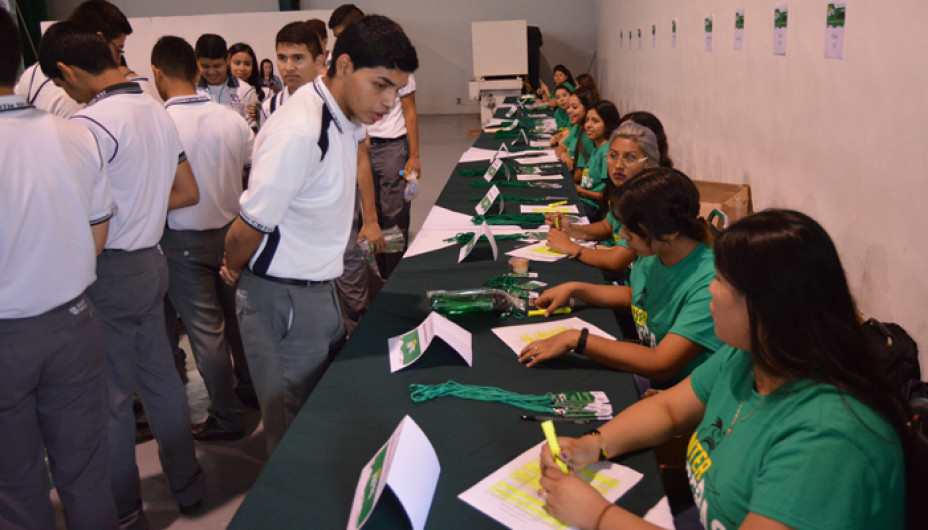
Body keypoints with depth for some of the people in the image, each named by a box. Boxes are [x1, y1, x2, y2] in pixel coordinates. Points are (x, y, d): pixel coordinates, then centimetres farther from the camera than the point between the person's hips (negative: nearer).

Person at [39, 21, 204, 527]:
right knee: (160, 376, 18)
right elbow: (187, 193, 14)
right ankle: (187, 484, 31)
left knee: (111, 396, 5)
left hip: (110, 272, -8)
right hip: (152, 260, 8)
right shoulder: (158, 111, 7)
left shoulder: (89, 122, -19)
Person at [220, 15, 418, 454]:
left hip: (319, 287, 9)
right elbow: (246, 232, -21)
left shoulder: (346, 118, 2)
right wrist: (234, 271, -1)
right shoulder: (299, 133, -27)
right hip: (283, 301, -9)